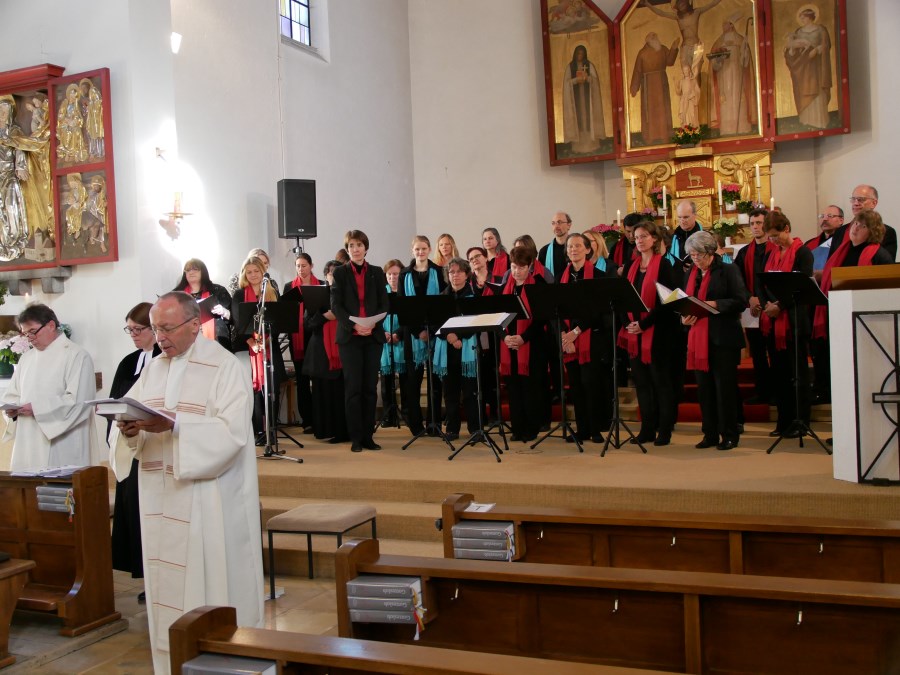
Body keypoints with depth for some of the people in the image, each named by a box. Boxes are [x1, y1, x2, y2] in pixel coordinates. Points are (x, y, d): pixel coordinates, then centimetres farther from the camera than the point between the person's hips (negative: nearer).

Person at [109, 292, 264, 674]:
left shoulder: (223, 367, -7)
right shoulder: (152, 370, 14)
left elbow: (231, 430, -18)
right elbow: (126, 415, 8)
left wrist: (174, 425, -26)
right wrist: (128, 430, -15)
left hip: (209, 498, -6)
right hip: (160, 497, 6)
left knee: (211, 583, 0)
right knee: (167, 581, 10)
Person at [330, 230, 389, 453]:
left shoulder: (377, 273, 11)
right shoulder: (340, 272, 5)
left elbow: (384, 304, 7)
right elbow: (336, 305, -3)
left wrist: (372, 325, -11)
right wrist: (354, 325, -17)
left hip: (373, 336, 2)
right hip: (349, 336, -2)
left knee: (370, 387, 3)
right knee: (353, 387, -3)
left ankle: (368, 435, 10)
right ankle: (355, 438, 2)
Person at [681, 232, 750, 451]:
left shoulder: (728, 270, -2)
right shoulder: (691, 273, 15)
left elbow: (741, 300, -9)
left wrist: (715, 304, -19)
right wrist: (684, 316, -1)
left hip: (723, 338, -5)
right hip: (698, 338, 6)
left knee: (724, 386, -2)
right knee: (704, 387, 7)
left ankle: (729, 435, 7)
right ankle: (710, 434, 16)